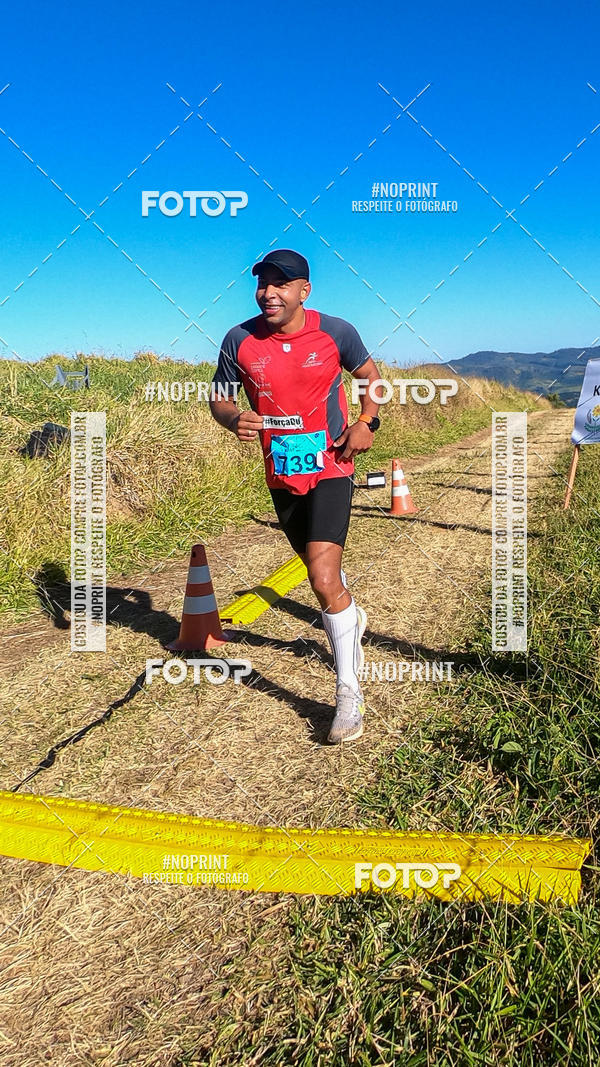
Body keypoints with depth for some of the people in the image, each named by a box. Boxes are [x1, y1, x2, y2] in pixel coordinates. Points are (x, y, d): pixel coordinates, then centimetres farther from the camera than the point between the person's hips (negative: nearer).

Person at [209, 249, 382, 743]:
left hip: (330, 468, -4)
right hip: (281, 475, 4)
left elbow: (370, 373, 10)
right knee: (322, 568, 22)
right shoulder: (240, 340, -5)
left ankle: (349, 693, -3)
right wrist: (234, 419, -20)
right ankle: (352, 617, 56)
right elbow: (219, 398, 4)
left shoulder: (336, 331, -8)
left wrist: (367, 422, -7)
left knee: (324, 579, -17)